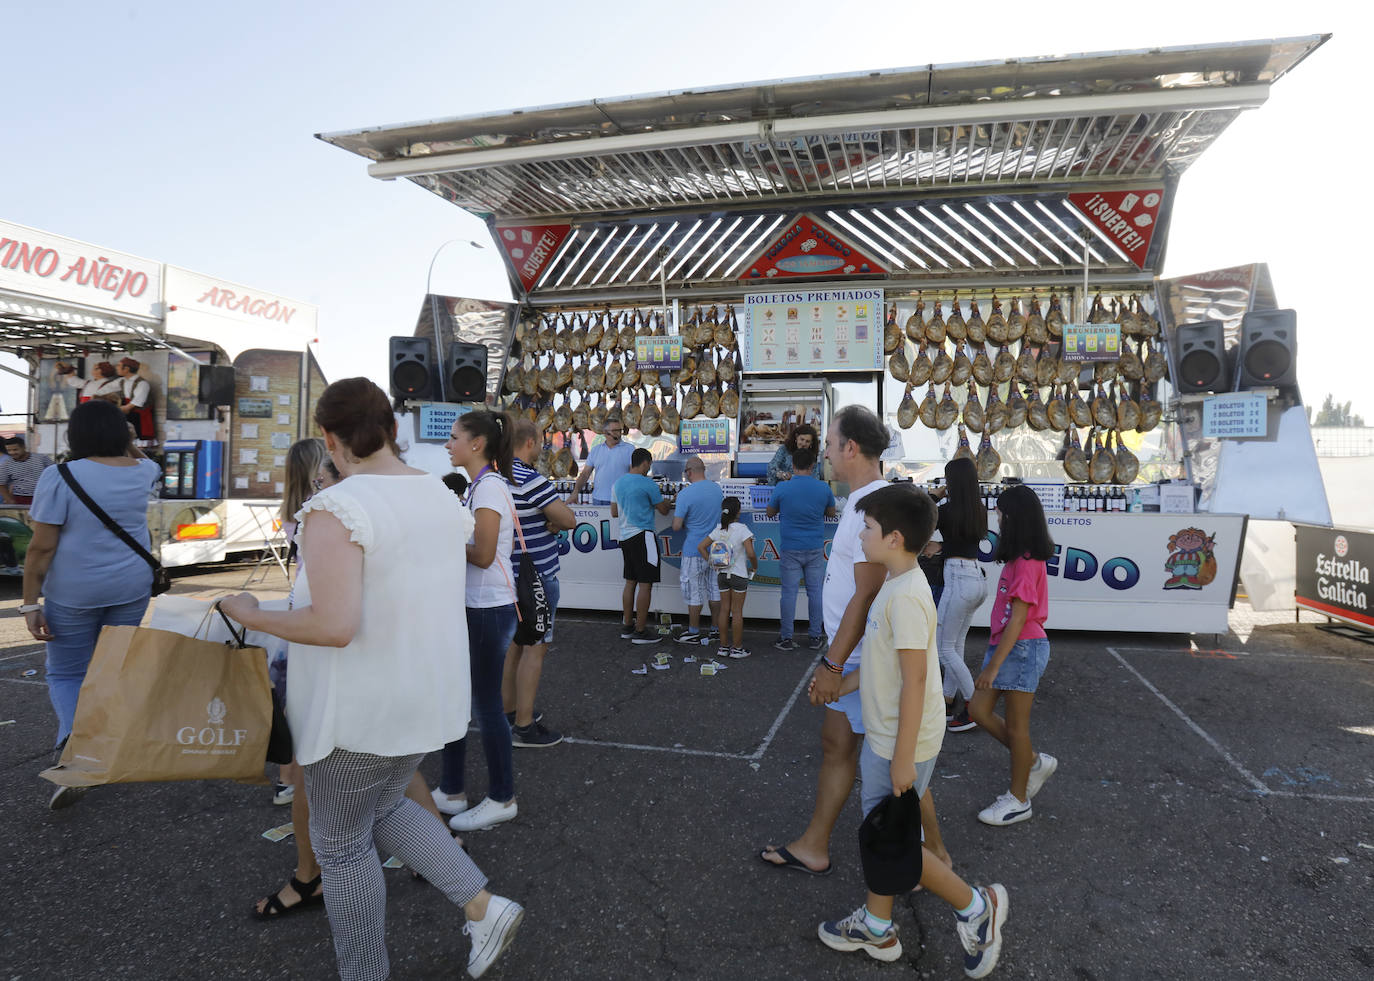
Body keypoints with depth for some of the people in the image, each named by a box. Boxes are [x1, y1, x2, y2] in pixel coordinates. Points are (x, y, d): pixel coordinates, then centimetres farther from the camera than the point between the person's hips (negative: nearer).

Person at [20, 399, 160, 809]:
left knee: (65, 674, 12)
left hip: (74, 593, -3)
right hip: (131, 589, 3)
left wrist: (30, 604, -6)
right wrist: (128, 445, 17)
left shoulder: (61, 477, -13)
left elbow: (41, 548, -12)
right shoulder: (142, 471, 0)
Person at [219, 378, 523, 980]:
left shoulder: (336, 509, -23)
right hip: (429, 695, 7)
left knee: (343, 843, 15)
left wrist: (251, 616, -14)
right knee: (384, 808, 28)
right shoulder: (442, 497, 0)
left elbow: (335, 626, -30)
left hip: (360, 709, -7)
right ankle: (483, 906, 23)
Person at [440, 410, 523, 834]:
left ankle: (501, 799, 17)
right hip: (472, 607, 9)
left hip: (490, 610, -9)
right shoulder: (480, 485, 13)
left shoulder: (490, 488, -16)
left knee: (486, 704, 2)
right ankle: (451, 791, 29)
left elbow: (483, 555, -21)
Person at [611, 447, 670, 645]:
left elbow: (614, 512, 18)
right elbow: (664, 510, -2)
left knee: (630, 582, 15)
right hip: (642, 536, -8)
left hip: (625, 536, 8)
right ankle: (640, 631, -1)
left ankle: (627, 626, 21)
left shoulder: (619, 483, 11)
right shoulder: (648, 484, -11)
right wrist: (665, 500, 19)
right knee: (645, 584, -3)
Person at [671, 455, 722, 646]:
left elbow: (676, 526, -16)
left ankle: (694, 633, 14)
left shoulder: (685, 494, -17)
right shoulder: (717, 488, 3)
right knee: (714, 589, 13)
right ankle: (716, 630, 20)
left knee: (694, 593, 5)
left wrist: (676, 512, 5)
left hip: (694, 550, -6)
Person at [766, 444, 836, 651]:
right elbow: (831, 513, 13)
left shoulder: (782, 488, -9)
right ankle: (815, 637, 17)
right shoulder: (823, 488, -3)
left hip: (790, 549, -2)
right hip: (815, 548, 2)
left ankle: (786, 638, 10)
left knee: (789, 592, 4)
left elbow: (770, 513, 6)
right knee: (815, 591, 9)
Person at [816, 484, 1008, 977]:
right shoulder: (897, 586, 6)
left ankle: (975, 906, 22)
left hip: (900, 743, -10)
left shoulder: (905, 595, -25)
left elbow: (915, 678, -25)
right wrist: (841, 685, 22)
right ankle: (877, 928, 35)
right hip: (882, 735, 10)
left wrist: (903, 758, -22)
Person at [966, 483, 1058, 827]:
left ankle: (1018, 801, 20)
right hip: (1005, 645, 9)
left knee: (1015, 725, 4)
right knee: (979, 711, 9)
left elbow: (1017, 620, -21)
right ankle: (1035, 762, 25)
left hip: (1022, 648, -9)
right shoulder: (1017, 560, 10)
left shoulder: (1026, 564, -18)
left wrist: (993, 666, -21)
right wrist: (994, 659, 20)